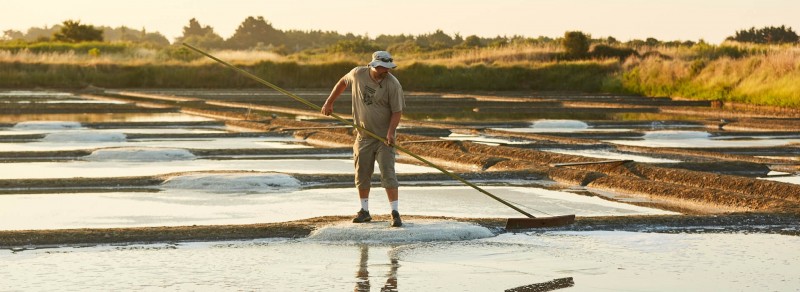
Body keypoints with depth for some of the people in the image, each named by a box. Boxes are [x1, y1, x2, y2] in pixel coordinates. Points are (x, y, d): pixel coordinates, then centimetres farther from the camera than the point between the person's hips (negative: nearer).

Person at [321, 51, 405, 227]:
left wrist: (391, 132, -24)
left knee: (388, 174, -10)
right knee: (362, 174, 9)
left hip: (384, 137, -4)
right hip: (363, 135, 4)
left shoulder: (393, 84, -15)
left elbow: (397, 111, -11)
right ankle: (364, 211, 21)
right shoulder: (358, 74, -4)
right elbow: (343, 82, 17)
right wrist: (329, 102, 18)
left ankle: (395, 213, -8)